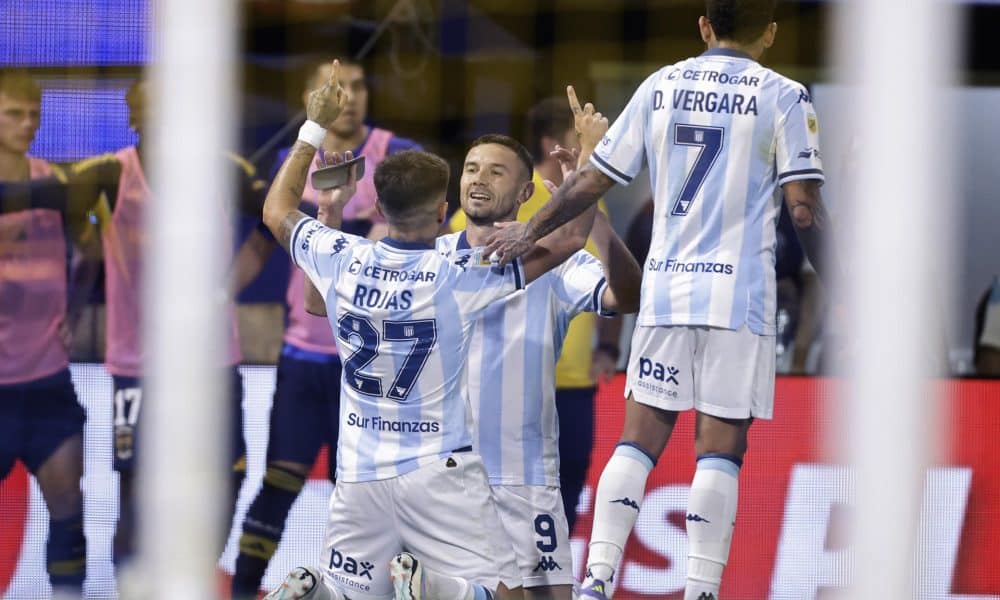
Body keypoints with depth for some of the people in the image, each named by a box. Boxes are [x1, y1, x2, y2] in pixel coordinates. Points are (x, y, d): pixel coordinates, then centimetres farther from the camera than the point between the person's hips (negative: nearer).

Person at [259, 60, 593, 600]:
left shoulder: (342, 260, -1)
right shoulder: (459, 276, -12)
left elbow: (277, 211, 19)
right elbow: (569, 239, -8)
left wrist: (314, 128, 27)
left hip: (358, 472, 4)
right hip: (439, 473, -4)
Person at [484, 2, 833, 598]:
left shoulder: (661, 85, 9)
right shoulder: (783, 96, -1)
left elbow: (592, 182, 11)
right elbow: (805, 210, -7)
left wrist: (529, 232, 25)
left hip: (664, 288, 3)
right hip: (740, 293, -3)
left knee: (638, 441, 7)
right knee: (720, 450, -1)